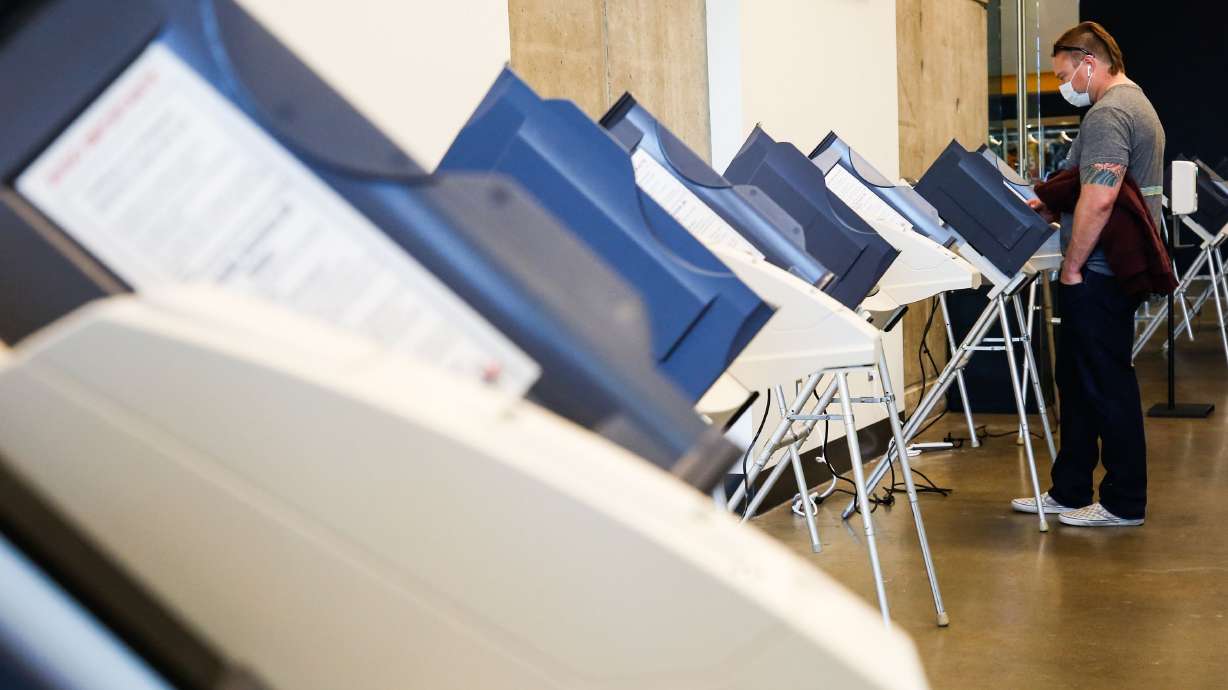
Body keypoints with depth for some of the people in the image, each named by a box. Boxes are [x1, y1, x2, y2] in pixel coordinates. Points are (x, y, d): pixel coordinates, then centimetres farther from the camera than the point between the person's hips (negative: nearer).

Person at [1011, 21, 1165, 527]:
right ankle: (1068, 492, 23)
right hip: (1119, 271, 11)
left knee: (1107, 386, -2)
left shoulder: (1108, 115, -17)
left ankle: (1123, 504, 7)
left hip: (1098, 275, -11)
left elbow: (1098, 201, -25)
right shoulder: (1137, 105, 18)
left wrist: (1072, 266, -17)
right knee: (1077, 381, 15)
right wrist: (1048, 210, 15)